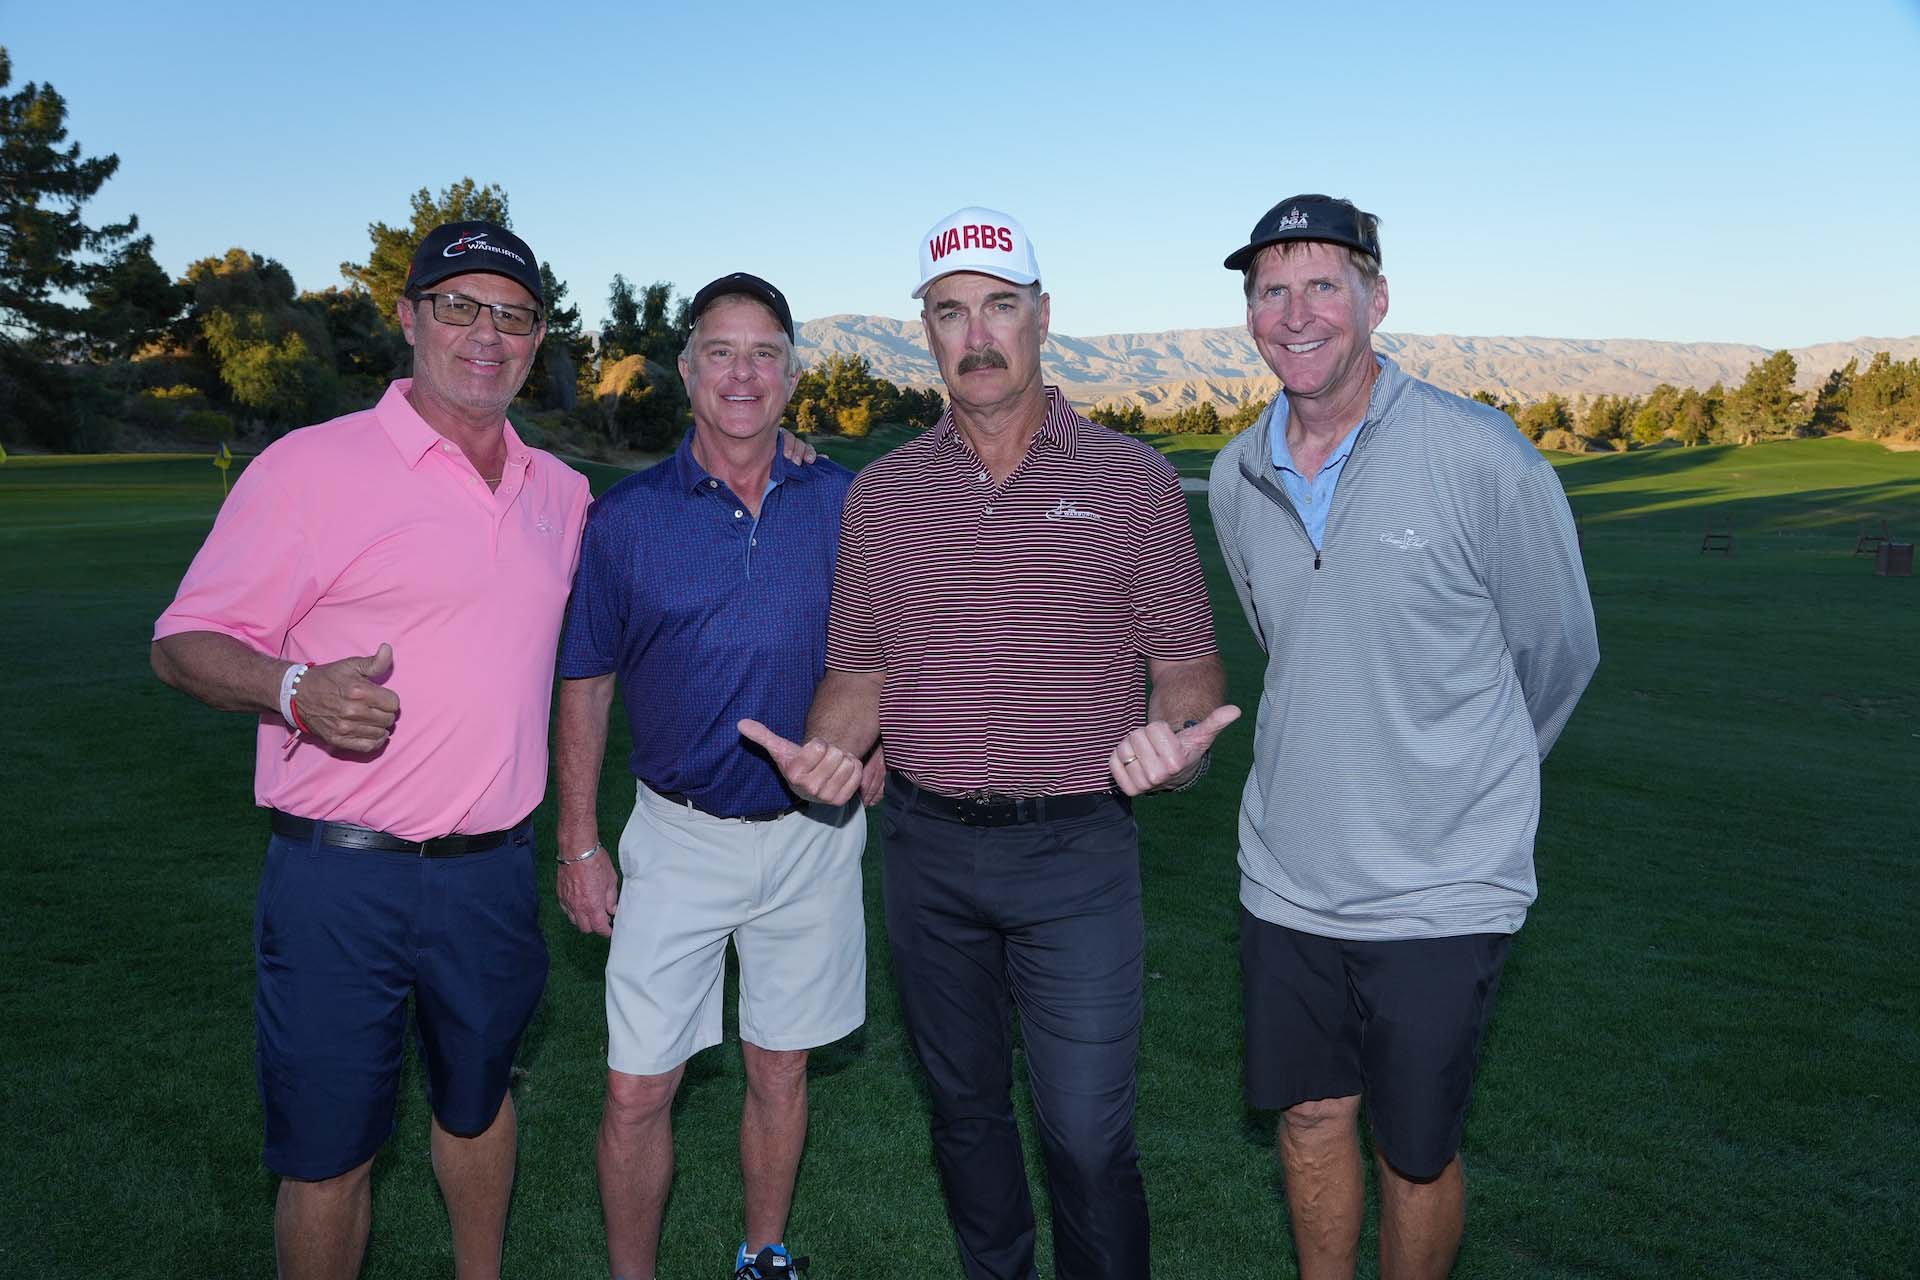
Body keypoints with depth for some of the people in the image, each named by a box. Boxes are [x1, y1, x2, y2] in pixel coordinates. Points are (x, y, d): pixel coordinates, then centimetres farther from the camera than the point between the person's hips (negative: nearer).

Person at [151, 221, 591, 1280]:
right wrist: (298, 689, -27)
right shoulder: (311, 466, -8)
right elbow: (184, 643, -8)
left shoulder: (560, 491, 8)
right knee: (326, 1154, 7)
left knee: (477, 1103, 22)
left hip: (494, 869, 5)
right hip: (341, 876, -4)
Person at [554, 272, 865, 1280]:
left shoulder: (844, 505, -1)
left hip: (812, 836, 1)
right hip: (678, 839, -1)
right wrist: (578, 845, 1)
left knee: (779, 1072, 15)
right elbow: (584, 683, 2)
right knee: (637, 1090, 3)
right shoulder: (627, 516, -4)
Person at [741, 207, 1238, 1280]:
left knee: (1088, 1135, -1)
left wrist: (1177, 735, -20)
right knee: (964, 1109, 18)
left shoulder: (1133, 479, -1)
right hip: (929, 848, 3)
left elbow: (1186, 665, 2)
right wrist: (827, 748, -10)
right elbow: (859, 672, 11)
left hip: (1079, 845, -3)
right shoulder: (883, 494, 6)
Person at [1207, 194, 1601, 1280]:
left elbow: (1558, 655, 0)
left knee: (1416, 1152, 11)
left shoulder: (1483, 458, -14)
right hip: (1286, 874, 5)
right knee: (1311, 1117, 18)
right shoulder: (1238, 477, 1)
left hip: (1439, 893, -4)